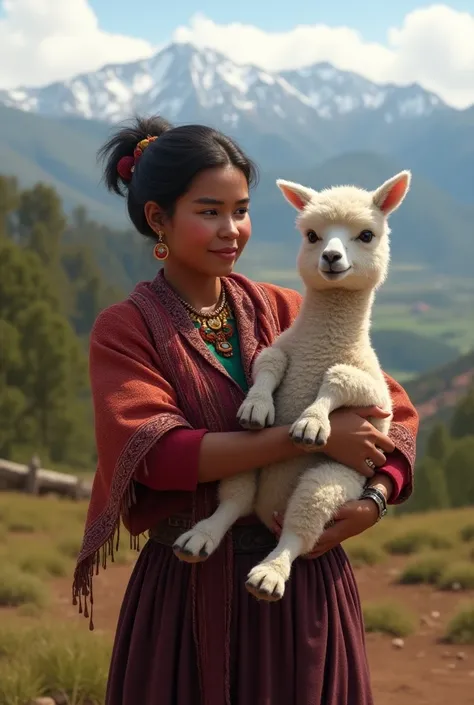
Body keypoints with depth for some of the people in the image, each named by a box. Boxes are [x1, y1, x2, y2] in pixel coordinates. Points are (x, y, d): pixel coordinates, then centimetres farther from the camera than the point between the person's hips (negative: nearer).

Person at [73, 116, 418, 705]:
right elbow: (157, 452, -18)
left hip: (308, 582, 3)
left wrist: (375, 499, -15)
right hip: (192, 588, -3)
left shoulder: (282, 310, 6)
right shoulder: (124, 332, -3)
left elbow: (394, 412, 4)